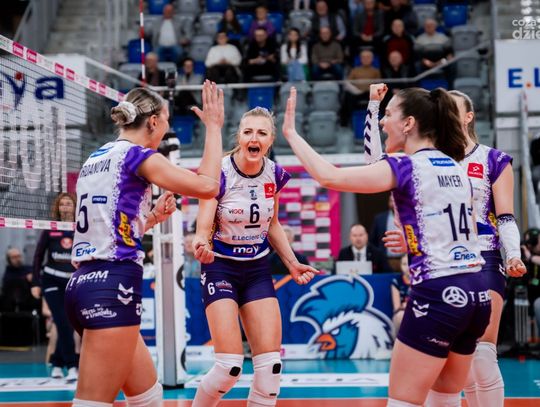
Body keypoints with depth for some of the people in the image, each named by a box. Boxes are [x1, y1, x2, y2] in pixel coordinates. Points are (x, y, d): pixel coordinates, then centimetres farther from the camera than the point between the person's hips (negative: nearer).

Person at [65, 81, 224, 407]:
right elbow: (207, 186, -11)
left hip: (85, 282, 9)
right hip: (113, 287, -9)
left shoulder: (97, 158, 19)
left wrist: (151, 217, 23)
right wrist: (214, 127, 0)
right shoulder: (137, 155, -5)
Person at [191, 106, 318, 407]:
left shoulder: (275, 174, -3)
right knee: (230, 367, -14)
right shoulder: (220, 172, -17)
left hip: (258, 269, 4)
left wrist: (292, 263, 6)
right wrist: (201, 246, -41)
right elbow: (203, 229, -19)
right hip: (221, 267, -4)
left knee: (271, 367, -5)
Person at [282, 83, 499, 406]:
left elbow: (330, 177, -17)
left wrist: (291, 133, -7)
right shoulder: (456, 168, 13)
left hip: (437, 295, -8)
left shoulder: (407, 167, -9)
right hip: (476, 293, 8)